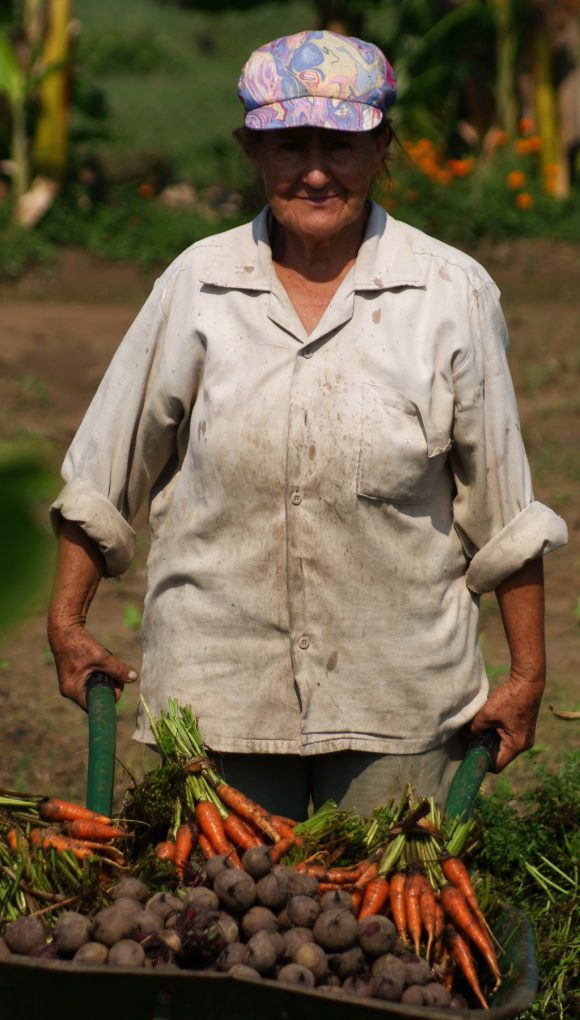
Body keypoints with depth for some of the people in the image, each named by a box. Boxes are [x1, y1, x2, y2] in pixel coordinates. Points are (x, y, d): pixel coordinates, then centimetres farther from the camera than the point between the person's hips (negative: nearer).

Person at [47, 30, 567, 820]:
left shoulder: (452, 294, -1)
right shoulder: (197, 285, 2)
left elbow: (501, 508, 4)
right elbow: (105, 472, 10)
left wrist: (527, 674, 5)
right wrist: (68, 621, 9)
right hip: (220, 691, 1)